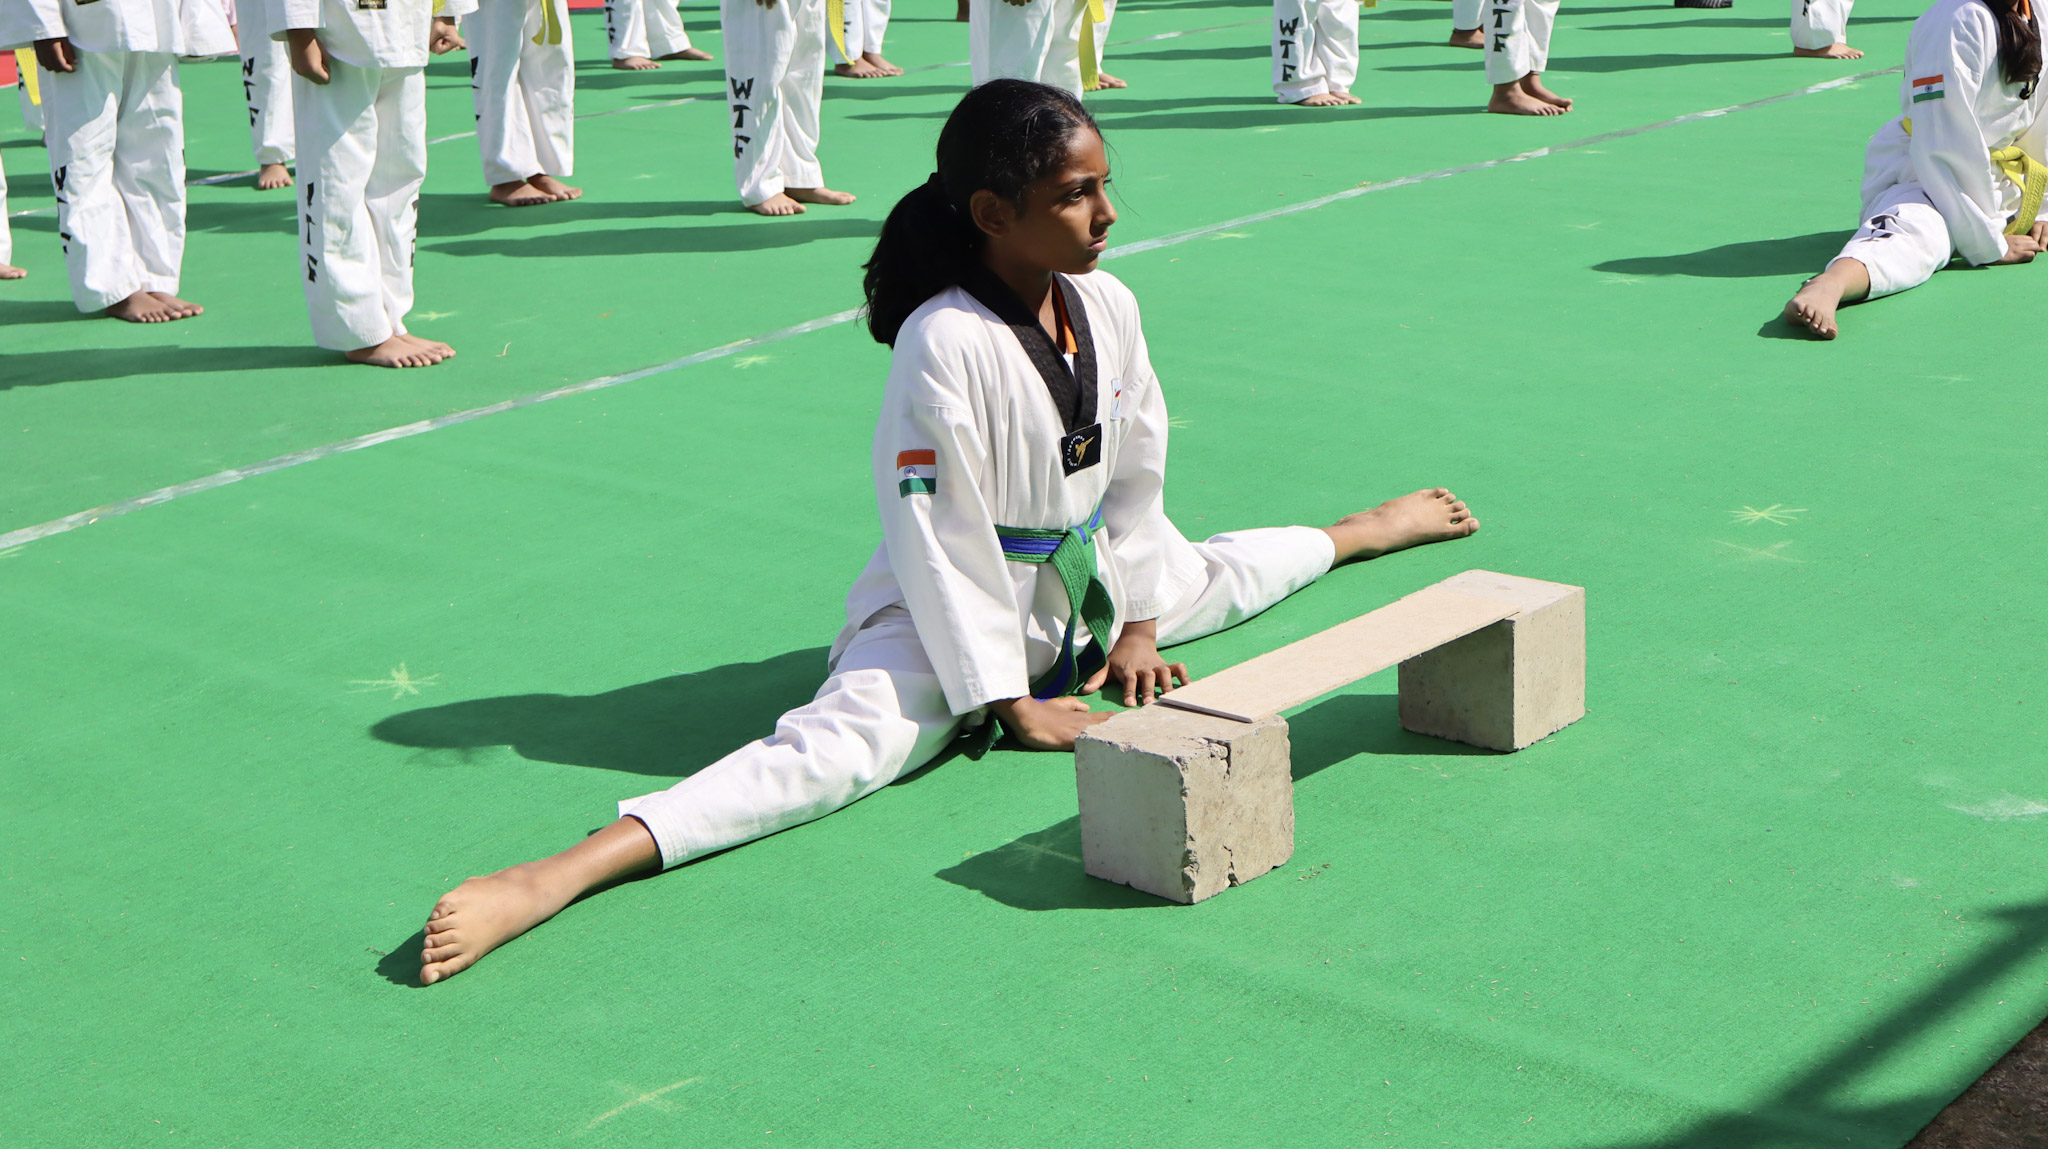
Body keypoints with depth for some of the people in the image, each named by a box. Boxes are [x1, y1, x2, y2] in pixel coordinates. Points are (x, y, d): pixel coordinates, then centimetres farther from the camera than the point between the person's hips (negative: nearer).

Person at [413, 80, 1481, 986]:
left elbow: (1137, 468, 6)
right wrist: (1010, 702, -20)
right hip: (954, 617, -8)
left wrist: (1136, 626, 10)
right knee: (848, 739, -32)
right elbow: (941, 542, -25)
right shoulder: (945, 346, -30)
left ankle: (1368, 530, 68)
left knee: (1222, 572, 31)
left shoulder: (1107, 305, -7)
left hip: (1089, 580, 8)